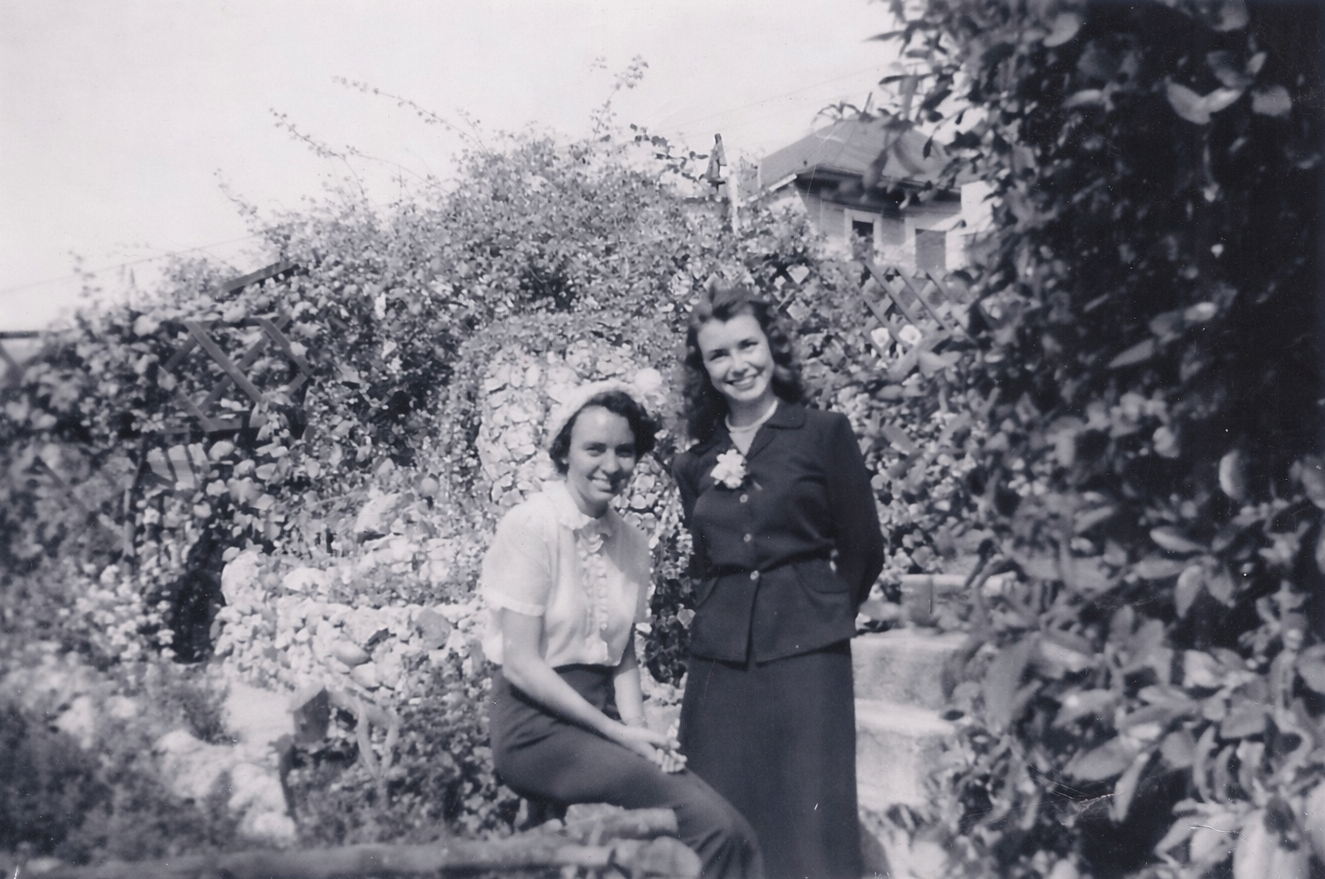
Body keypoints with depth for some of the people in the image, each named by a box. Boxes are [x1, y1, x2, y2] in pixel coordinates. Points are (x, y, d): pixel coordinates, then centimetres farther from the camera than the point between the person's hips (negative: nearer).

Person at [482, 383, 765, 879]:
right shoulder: (530, 527, -10)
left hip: (606, 719, 6)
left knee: (730, 831, -19)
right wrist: (619, 735, -13)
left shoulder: (632, 543, 9)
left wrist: (638, 730, -6)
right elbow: (521, 664, -13)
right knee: (710, 823, -24)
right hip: (538, 724, -6)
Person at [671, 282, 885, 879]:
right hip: (718, 662, 4)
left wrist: (817, 617, 9)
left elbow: (864, 550, 4)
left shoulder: (825, 434, 0)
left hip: (805, 656, -3)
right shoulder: (694, 465, 10)